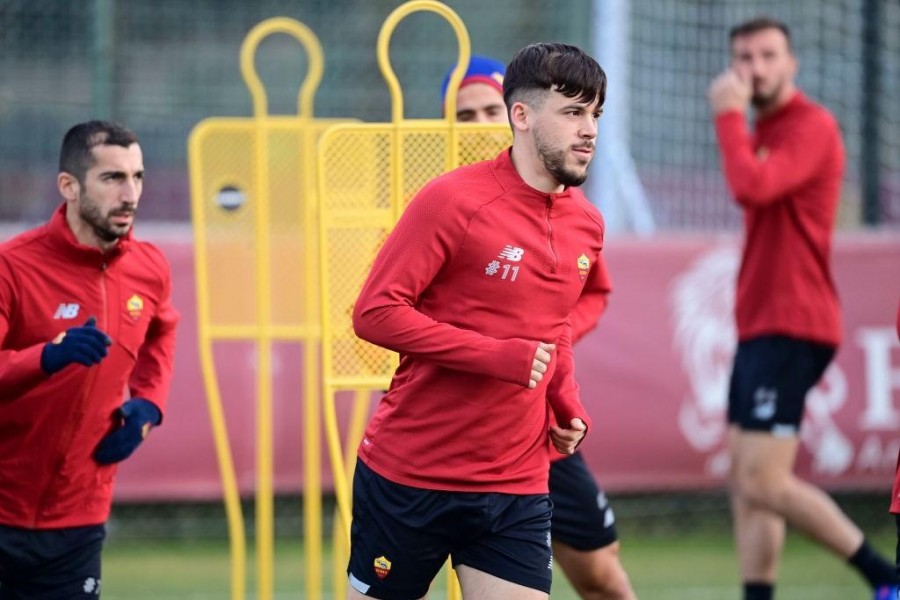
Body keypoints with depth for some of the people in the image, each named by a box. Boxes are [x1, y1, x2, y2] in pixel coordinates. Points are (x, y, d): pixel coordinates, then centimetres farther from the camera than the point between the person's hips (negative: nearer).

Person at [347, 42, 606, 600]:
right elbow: (375, 312, -16)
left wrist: (568, 406, 5)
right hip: (409, 477, -5)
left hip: (518, 488, 5)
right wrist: (499, 356, -22)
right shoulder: (454, 199, -12)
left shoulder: (587, 224, 8)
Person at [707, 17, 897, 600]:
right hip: (760, 326, 10)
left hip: (790, 328, -10)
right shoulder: (761, 133, 18)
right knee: (745, 483, 6)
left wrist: (729, 115, -16)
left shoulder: (811, 127, -12)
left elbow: (753, 186, -26)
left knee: (764, 482, -14)